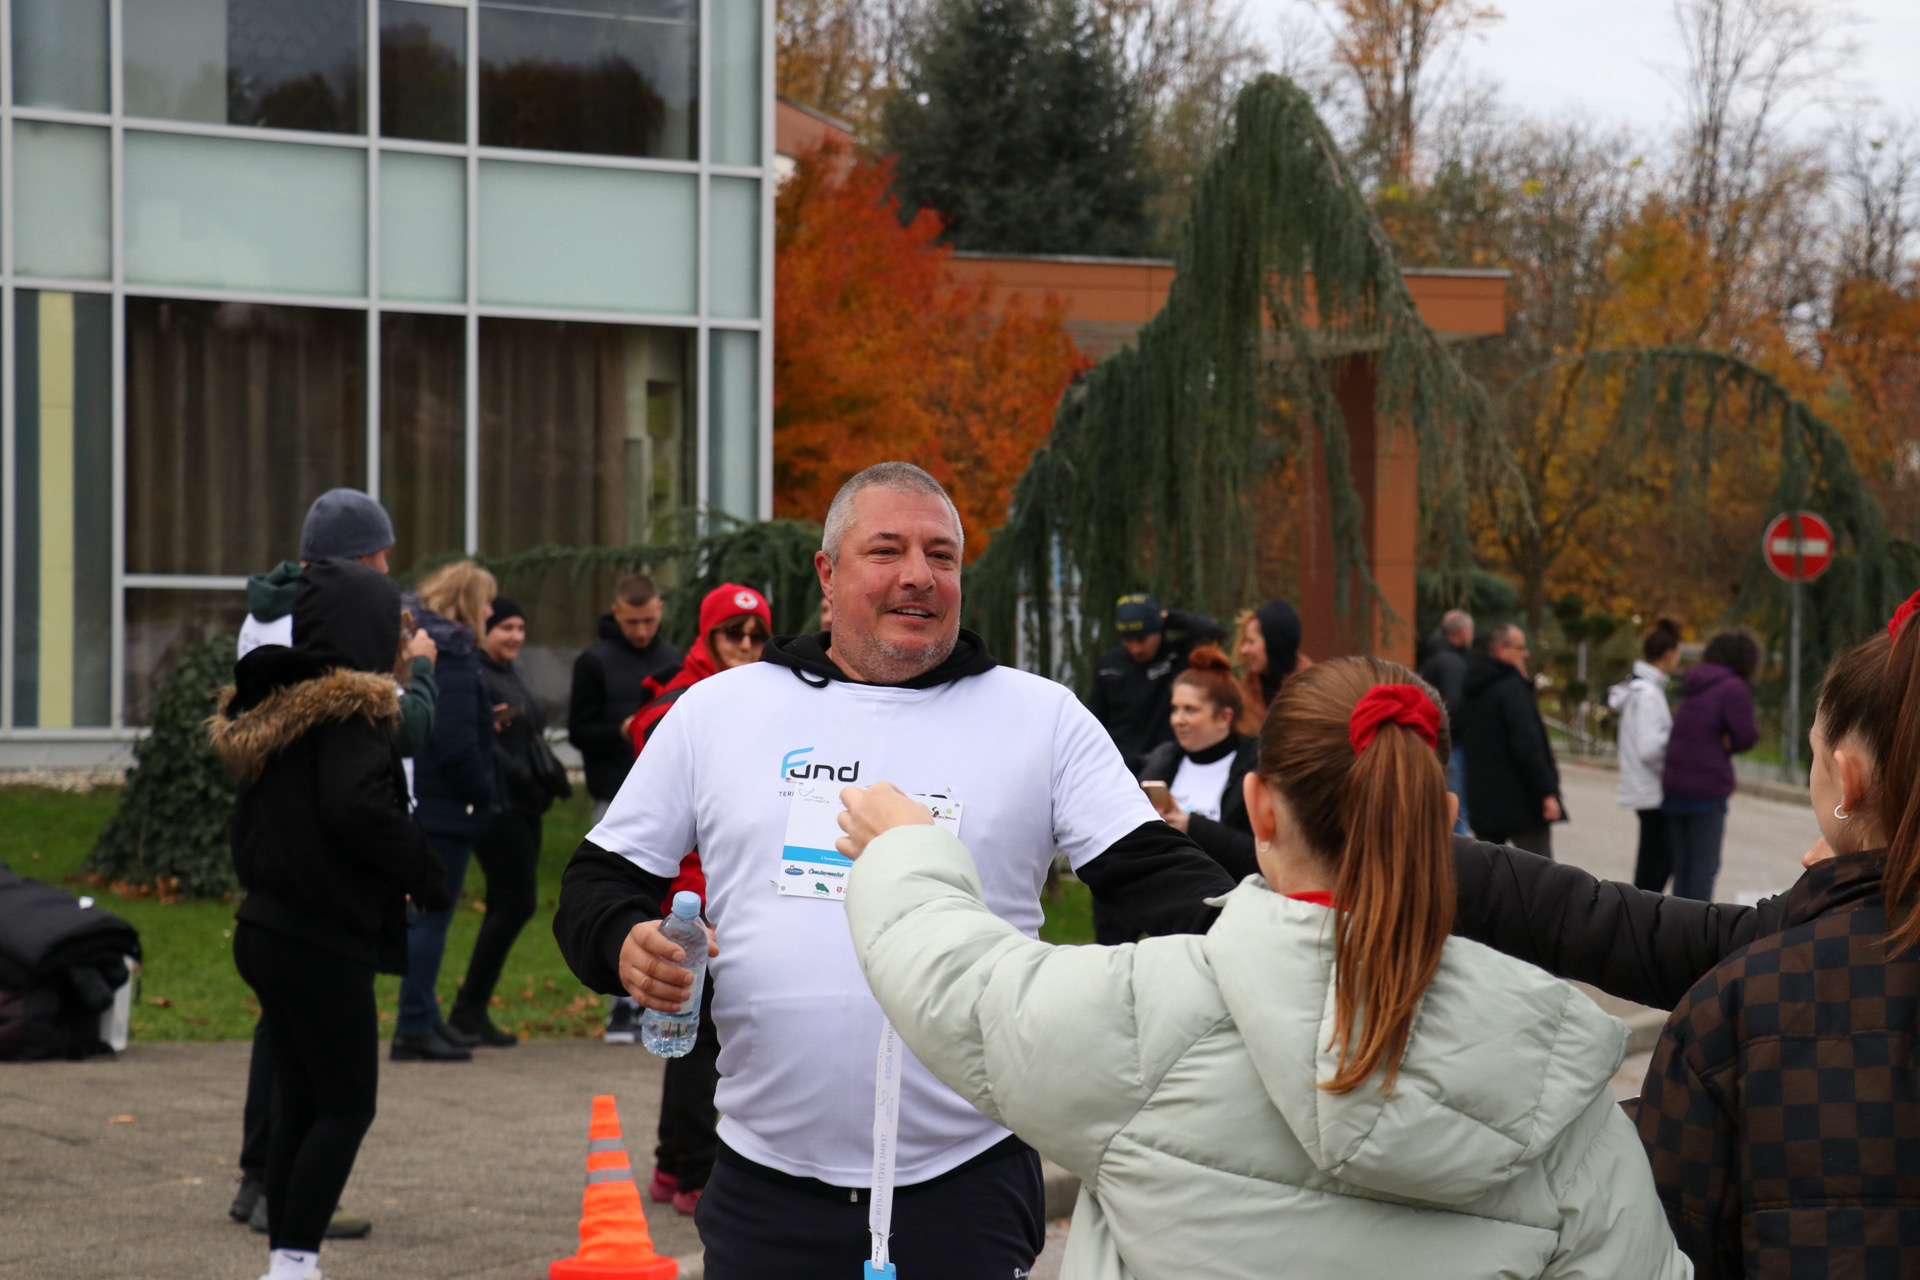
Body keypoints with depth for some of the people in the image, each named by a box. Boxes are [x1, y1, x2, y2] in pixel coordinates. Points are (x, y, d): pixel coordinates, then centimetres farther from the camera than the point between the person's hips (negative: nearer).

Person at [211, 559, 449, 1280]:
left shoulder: (273, 705, 12)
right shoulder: (351, 709, -15)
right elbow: (355, 808, -27)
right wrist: (423, 871, -15)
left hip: (267, 930, 9)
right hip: (323, 942, -9)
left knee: (298, 1104, 14)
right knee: (347, 1107, -2)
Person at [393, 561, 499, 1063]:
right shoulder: (452, 650, -15)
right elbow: (454, 738, -20)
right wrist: (481, 789, -11)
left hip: (414, 797, 10)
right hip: (446, 804, -10)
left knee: (425, 913, 16)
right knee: (430, 914, -5)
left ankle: (425, 1019, 23)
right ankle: (414, 1028, -3)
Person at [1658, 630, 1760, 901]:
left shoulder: (1693, 687, 16)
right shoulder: (1734, 688, -9)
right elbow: (1745, 738, -14)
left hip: (1674, 785, 7)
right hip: (1706, 788, -7)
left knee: (1682, 864, 13)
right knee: (1705, 865, -2)